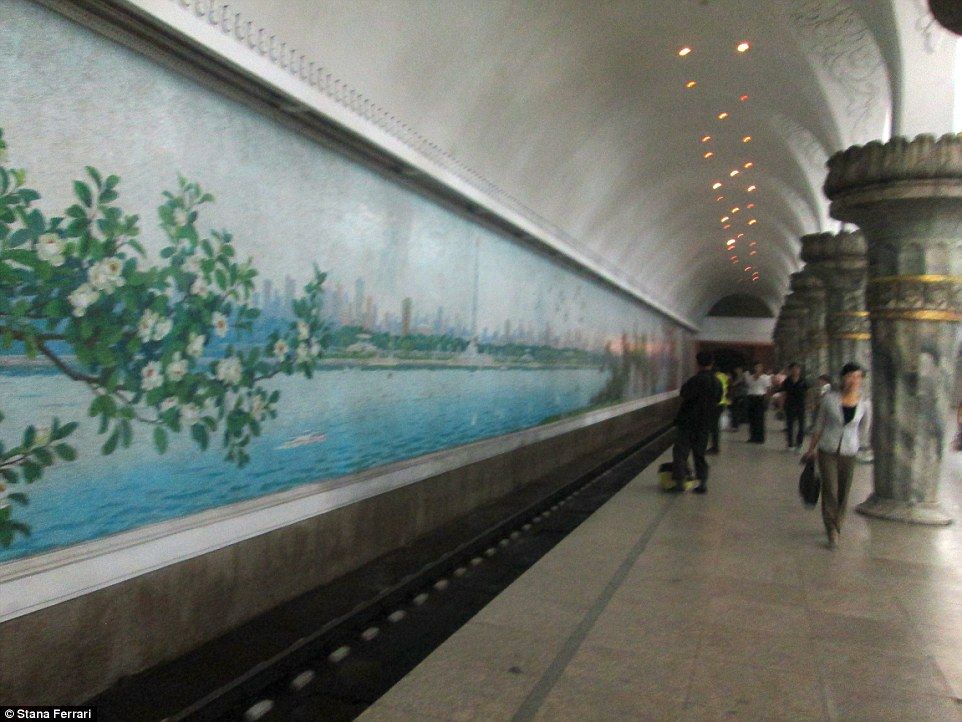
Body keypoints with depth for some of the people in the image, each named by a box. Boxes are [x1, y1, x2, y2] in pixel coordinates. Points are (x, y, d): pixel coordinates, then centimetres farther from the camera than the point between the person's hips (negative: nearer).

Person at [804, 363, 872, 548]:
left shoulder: (865, 404, -4)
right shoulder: (830, 398, -8)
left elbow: (864, 430, 13)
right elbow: (819, 425, 3)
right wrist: (811, 449, 8)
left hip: (848, 454, 2)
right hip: (827, 451, -2)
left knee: (843, 494, 10)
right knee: (830, 491, -8)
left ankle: (836, 527, 32)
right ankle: (833, 533, 2)